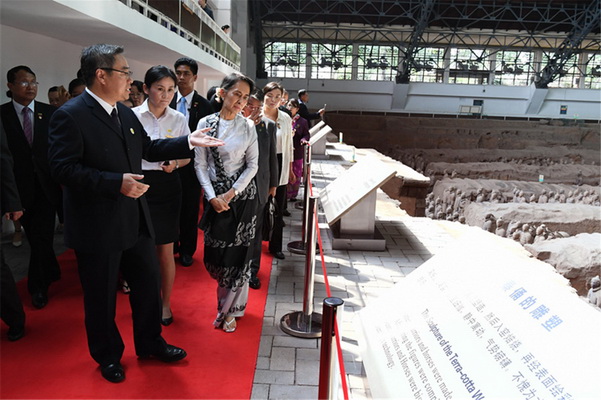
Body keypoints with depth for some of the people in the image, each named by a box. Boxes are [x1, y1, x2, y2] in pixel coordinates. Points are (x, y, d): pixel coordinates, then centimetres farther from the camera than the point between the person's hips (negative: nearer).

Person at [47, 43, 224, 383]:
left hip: (136, 221, 7)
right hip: (97, 228, -7)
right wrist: (116, 182, -27)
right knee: (102, 297, 12)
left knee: (149, 285, 18)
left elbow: (149, 148, 16)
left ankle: (150, 342, 39)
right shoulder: (70, 115, -15)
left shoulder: (126, 113, 8)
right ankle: (108, 356, 34)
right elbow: (64, 168, -21)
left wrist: (189, 142, 6)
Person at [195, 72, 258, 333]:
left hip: (242, 195, 0)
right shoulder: (206, 123, -1)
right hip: (215, 196, 1)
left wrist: (230, 194, -10)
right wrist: (213, 197, -10)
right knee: (215, 251, 4)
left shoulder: (248, 127, -1)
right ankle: (228, 299, 32)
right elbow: (200, 164, -1)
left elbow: (252, 165, -2)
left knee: (238, 253, 2)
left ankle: (230, 309, 19)